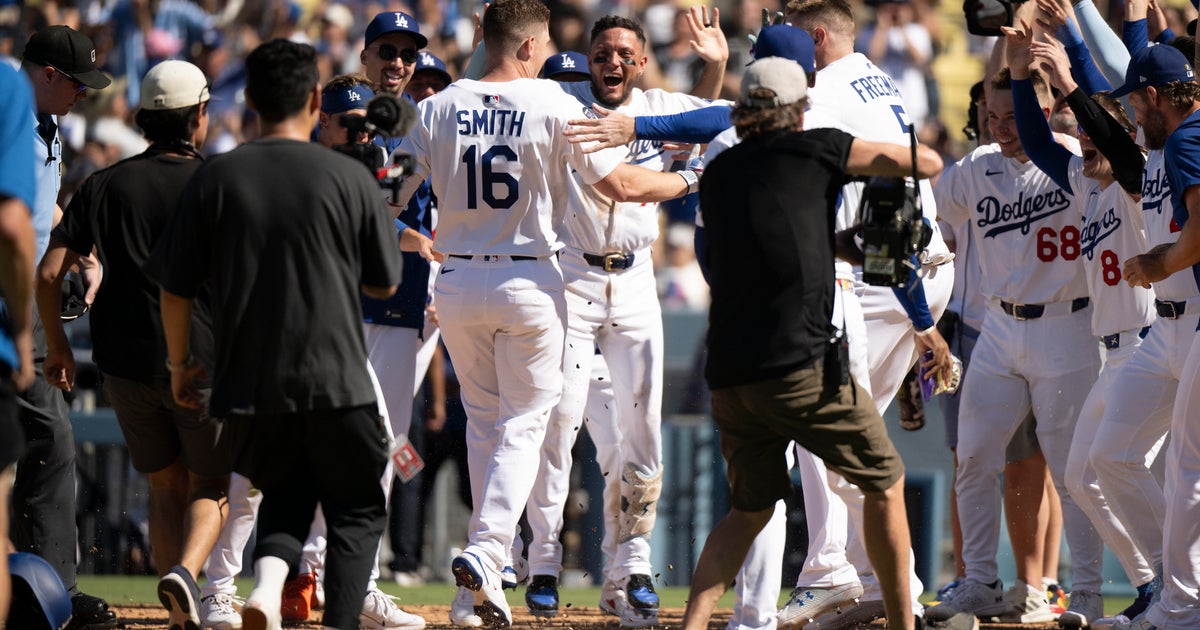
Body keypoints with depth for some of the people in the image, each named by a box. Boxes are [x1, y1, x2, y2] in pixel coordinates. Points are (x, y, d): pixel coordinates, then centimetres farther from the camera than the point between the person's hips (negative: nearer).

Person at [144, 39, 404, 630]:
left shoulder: (215, 178, -1)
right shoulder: (350, 178, -5)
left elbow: (175, 288, 2)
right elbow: (384, 284, 6)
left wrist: (179, 362, 17)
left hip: (250, 383, 2)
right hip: (336, 383, -2)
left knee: (285, 497, 21)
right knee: (357, 509, 14)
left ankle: (267, 580, -8)